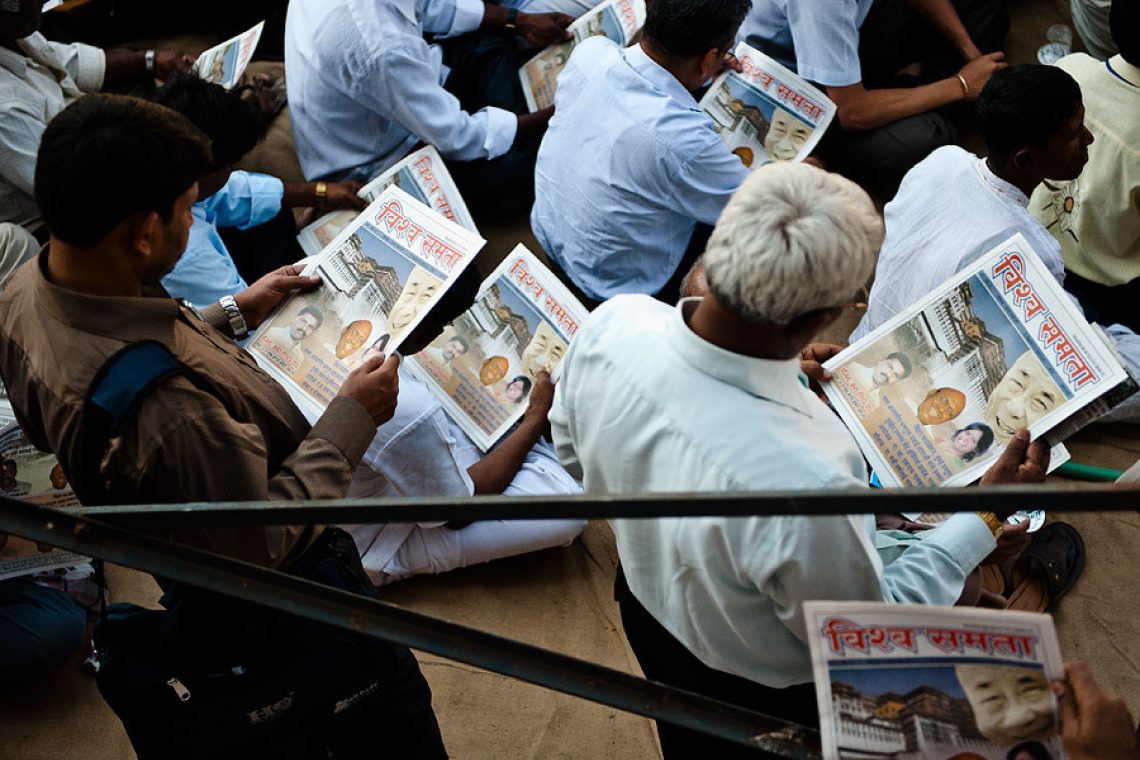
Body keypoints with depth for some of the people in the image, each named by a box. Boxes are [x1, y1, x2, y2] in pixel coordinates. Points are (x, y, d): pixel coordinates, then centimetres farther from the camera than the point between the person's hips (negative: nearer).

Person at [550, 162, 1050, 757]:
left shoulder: (611, 323, -31)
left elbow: (571, 447, -4)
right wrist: (988, 512, -18)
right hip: (769, 696, -5)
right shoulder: (806, 484, -49)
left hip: (646, 609, 5)